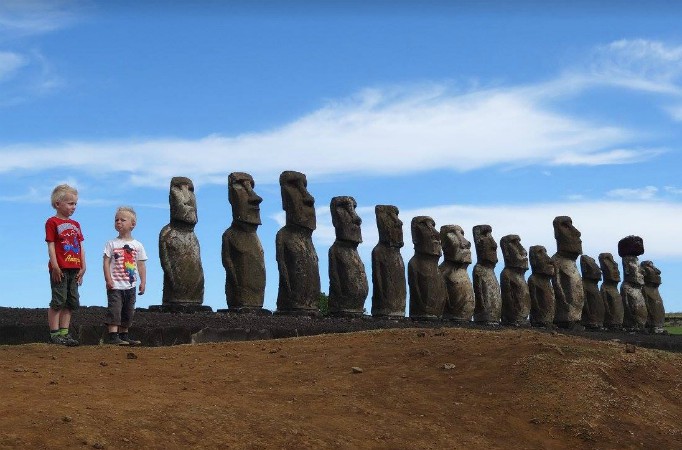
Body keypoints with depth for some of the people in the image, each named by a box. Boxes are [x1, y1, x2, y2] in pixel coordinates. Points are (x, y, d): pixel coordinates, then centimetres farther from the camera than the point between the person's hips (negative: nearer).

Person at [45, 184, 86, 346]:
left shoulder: (75, 225, 18)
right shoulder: (52, 222, -2)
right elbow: (51, 246, -9)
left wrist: (83, 267, 8)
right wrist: (55, 266, -16)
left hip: (74, 269, 7)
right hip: (60, 269, -7)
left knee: (71, 302, 8)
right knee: (58, 301, -6)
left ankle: (64, 333, 13)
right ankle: (54, 333, -1)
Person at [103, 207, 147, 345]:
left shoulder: (137, 245, 6)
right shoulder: (112, 244, -2)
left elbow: (141, 265, 8)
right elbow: (106, 262, -6)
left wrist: (143, 282, 2)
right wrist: (108, 279, -15)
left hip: (130, 286, 4)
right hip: (115, 285, -4)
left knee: (128, 311, 10)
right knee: (114, 309, -11)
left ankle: (123, 335, 19)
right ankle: (112, 335, -13)